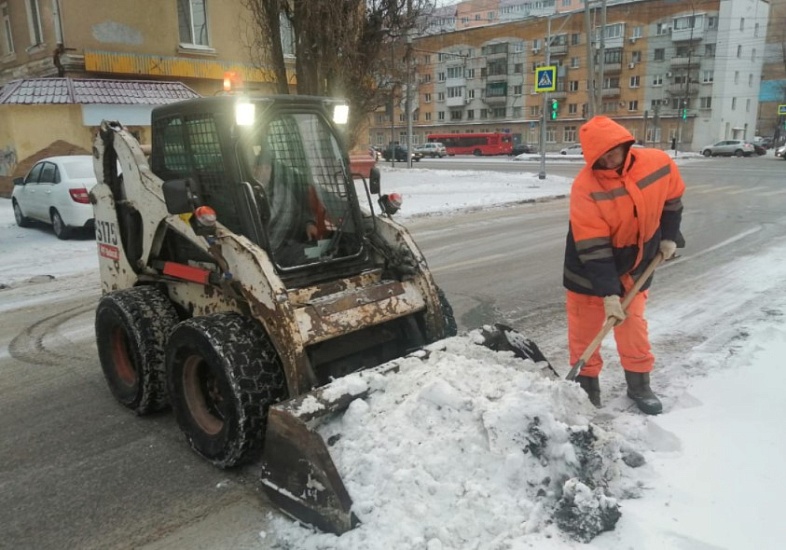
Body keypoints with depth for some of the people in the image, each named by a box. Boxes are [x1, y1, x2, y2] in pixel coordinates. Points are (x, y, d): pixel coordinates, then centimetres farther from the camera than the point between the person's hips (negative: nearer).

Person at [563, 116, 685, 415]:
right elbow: (592, 247, -29)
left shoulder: (659, 163, -16)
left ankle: (639, 384, 28)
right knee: (584, 327, 6)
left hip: (636, 263, 3)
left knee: (633, 324, 12)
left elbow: (672, 199, 8)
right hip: (591, 268, -3)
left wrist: (669, 236, 5)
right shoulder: (585, 186, -29)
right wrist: (608, 293, -29)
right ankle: (587, 382, 23)